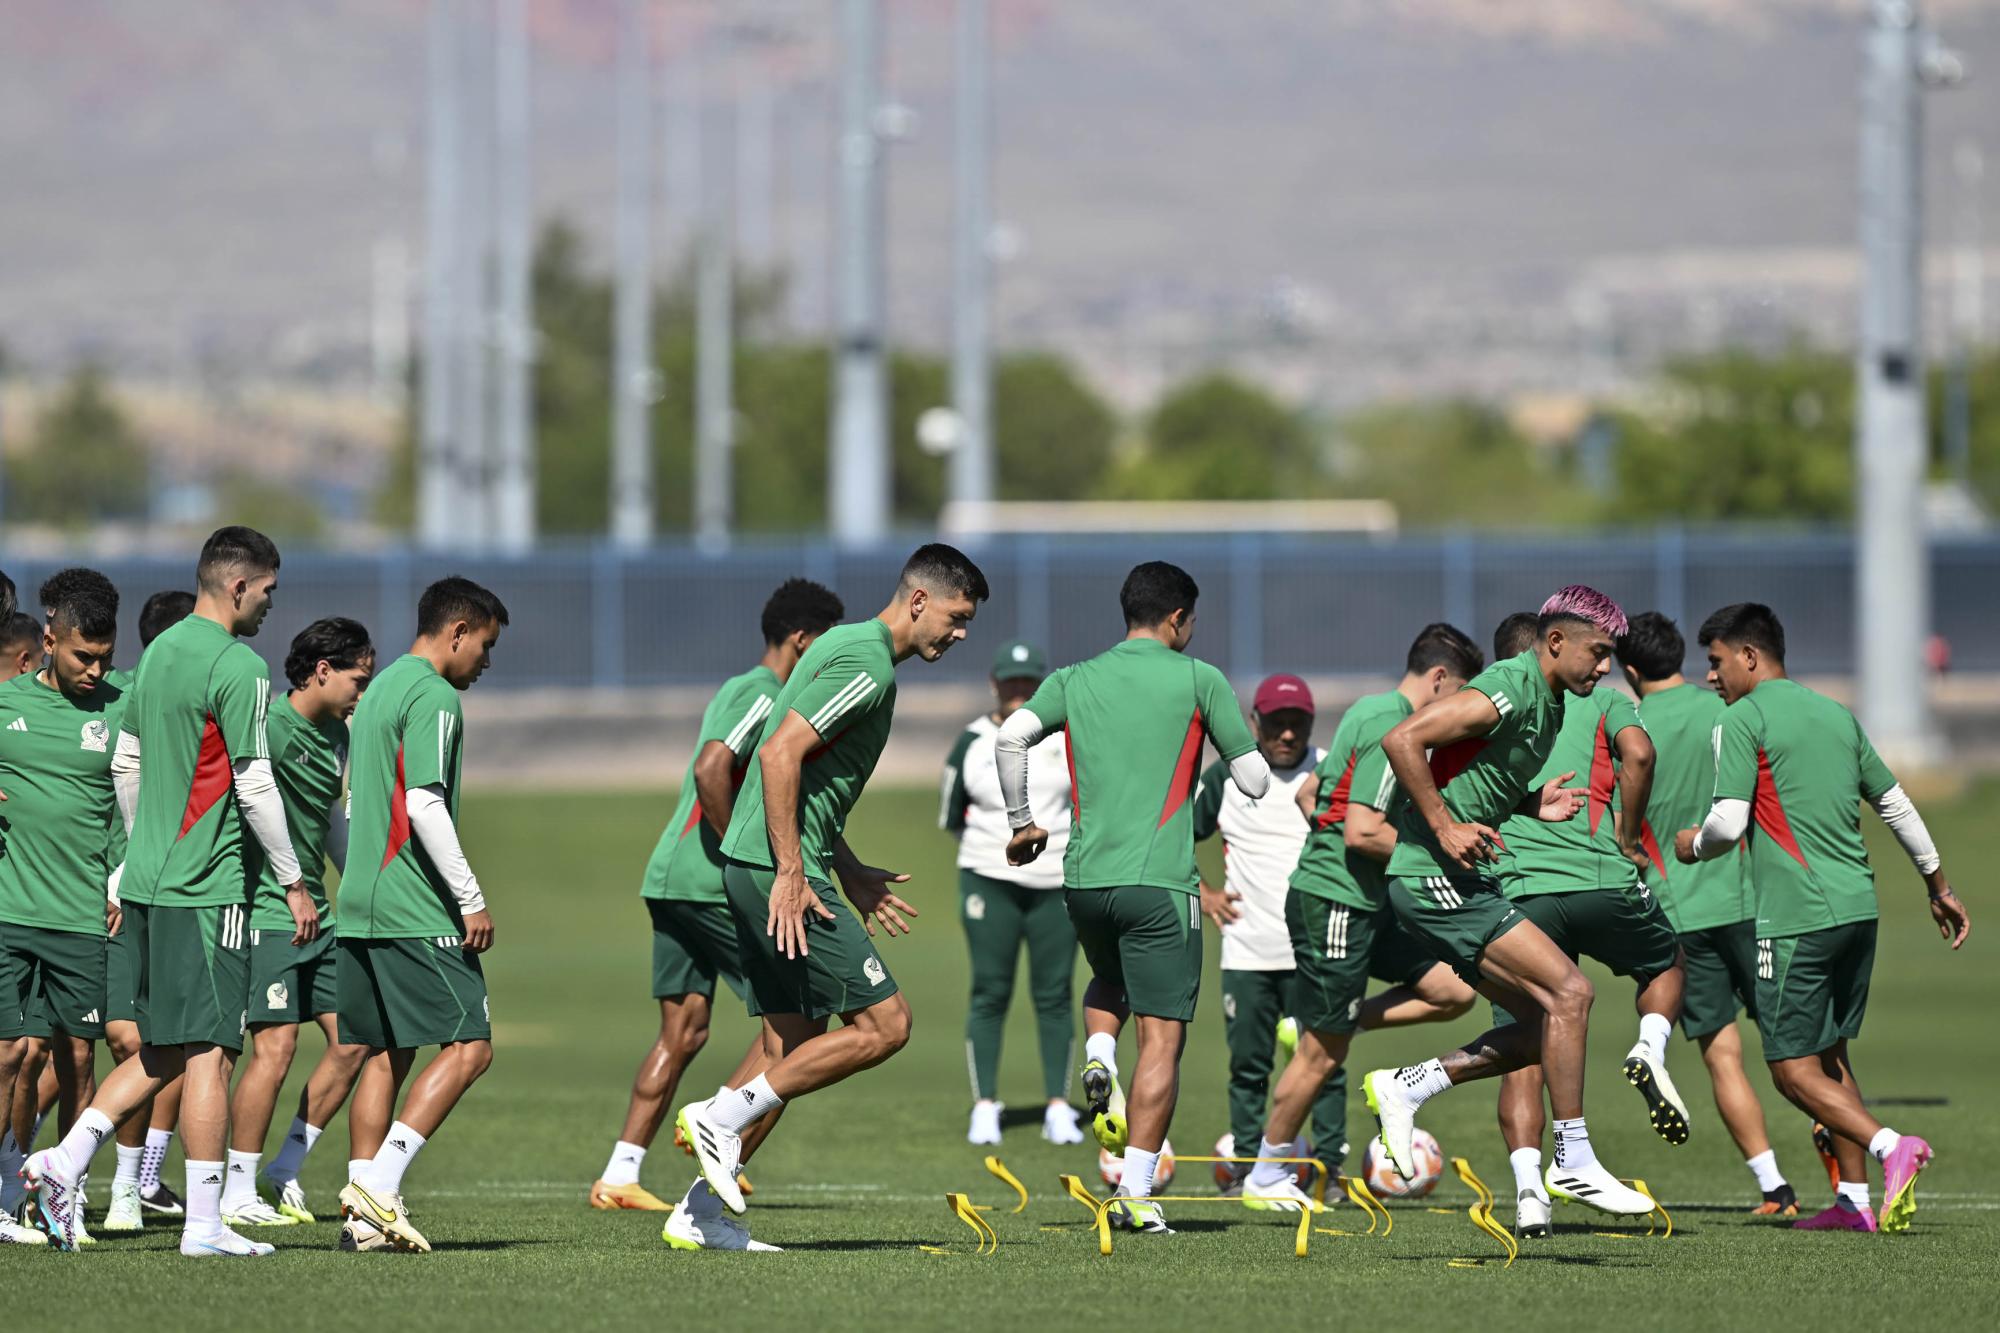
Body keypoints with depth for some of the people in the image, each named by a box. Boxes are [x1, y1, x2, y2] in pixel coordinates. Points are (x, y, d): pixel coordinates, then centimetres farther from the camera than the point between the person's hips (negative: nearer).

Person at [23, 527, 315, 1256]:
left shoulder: (158, 653, 13)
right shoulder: (239, 668, -13)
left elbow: (125, 764, 20)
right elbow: (255, 785, -14)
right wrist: (294, 883, -7)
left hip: (148, 883, 8)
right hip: (206, 889, -8)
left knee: (162, 1051, 15)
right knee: (209, 1051, -4)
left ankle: (65, 1161, 4)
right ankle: (203, 1224, -3)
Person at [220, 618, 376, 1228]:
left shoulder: (335, 736, 14)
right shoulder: (268, 727, -15)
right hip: (264, 912, -9)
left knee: (352, 1040, 4)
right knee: (275, 1046, -12)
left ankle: (283, 1173, 15)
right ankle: (237, 1192, -2)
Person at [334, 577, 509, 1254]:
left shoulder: (376, 693, 19)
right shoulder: (434, 697, -10)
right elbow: (425, 805, -19)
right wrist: (471, 899, -15)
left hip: (361, 909, 9)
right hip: (416, 912, -9)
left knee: (386, 1053, 10)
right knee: (469, 1045, -7)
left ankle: (362, 1212, 4)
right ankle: (379, 1183, -17)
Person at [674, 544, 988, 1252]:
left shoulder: (847, 647, 19)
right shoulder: (867, 665, -13)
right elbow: (779, 754, -22)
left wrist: (848, 871, 26)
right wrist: (790, 873, -22)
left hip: (767, 869, 10)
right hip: (777, 869, -10)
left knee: (792, 1052, 10)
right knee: (884, 1023, -8)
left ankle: (702, 1211, 8)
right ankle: (722, 1115, -6)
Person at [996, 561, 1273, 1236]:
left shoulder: (1074, 680, 10)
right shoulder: (1198, 680, 2)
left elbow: (1011, 737, -6)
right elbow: (1254, 780, 2)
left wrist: (1021, 821, 7)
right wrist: (1239, 748, 24)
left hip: (1084, 877, 4)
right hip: (1159, 882, -4)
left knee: (1108, 983, 34)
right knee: (1162, 1039, -2)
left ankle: (1099, 1057, 3)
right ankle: (1135, 1194, -11)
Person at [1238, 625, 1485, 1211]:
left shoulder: (1368, 713, 13)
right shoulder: (1391, 730, -17)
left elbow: (1308, 795, 22)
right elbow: (1362, 832, -24)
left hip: (1366, 905, 10)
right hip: (1334, 905, -10)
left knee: (1454, 991, 4)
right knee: (1323, 1054, 0)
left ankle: (1326, 1026, 11)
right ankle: (1266, 1175, 13)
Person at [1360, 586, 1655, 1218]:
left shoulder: (1546, 704, 14)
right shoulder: (1507, 692, -17)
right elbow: (1402, 740, -23)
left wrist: (1532, 804, 8)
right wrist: (1445, 828, -22)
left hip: (1468, 883, 10)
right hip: (1436, 879, -10)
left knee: (1546, 1030, 6)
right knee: (1568, 990, -14)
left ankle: (1404, 1088, 13)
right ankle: (1574, 1161, -9)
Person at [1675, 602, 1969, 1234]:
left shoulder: (1743, 720, -6)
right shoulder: (1837, 715, 16)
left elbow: (1729, 824, -14)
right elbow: (1896, 804, 23)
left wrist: (1694, 844, 9)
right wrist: (1939, 886, 33)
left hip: (1796, 918, -7)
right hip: (1859, 908, 7)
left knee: (1794, 1070, -4)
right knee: (1831, 1055, 17)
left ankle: (1890, 1147, -23)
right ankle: (1856, 1200, 13)